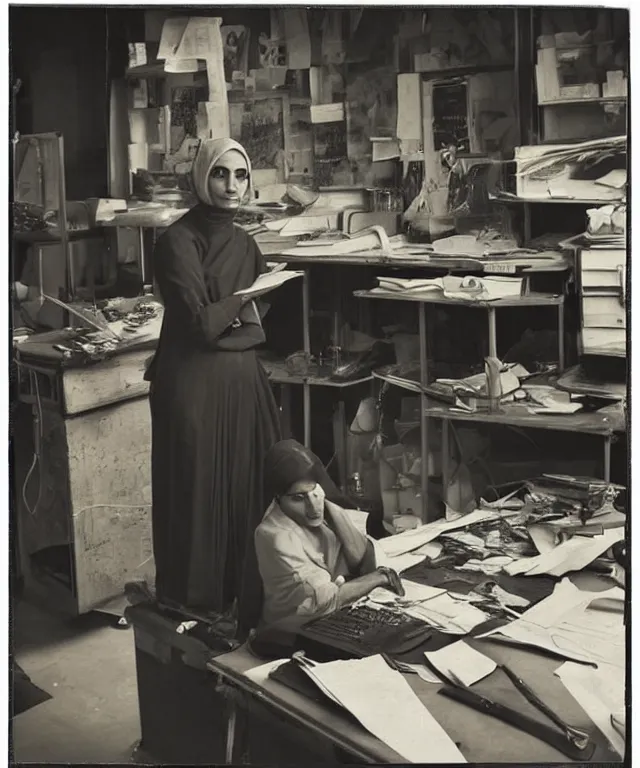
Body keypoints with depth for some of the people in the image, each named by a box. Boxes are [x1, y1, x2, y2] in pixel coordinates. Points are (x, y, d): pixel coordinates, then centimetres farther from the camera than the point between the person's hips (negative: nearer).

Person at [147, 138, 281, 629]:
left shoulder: (244, 242, 12)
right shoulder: (179, 240, -11)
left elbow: (262, 316, 14)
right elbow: (201, 322, -18)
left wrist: (223, 313, -3)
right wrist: (241, 304, -4)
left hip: (245, 379, 7)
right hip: (194, 382, -7)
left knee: (250, 489, 11)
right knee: (199, 493, 0)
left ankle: (244, 596, 26)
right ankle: (193, 608, 15)